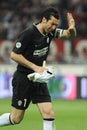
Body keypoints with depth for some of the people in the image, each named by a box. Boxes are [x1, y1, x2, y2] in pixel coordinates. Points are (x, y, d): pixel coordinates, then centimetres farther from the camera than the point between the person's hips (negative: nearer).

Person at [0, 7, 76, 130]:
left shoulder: (50, 31, 0)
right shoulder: (28, 33, -20)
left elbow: (69, 34, 7)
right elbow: (14, 55, -18)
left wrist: (72, 29, -18)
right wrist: (35, 67, -20)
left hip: (39, 79, 6)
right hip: (23, 79, -6)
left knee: (49, 115, -8)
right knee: (16, 119, 1)